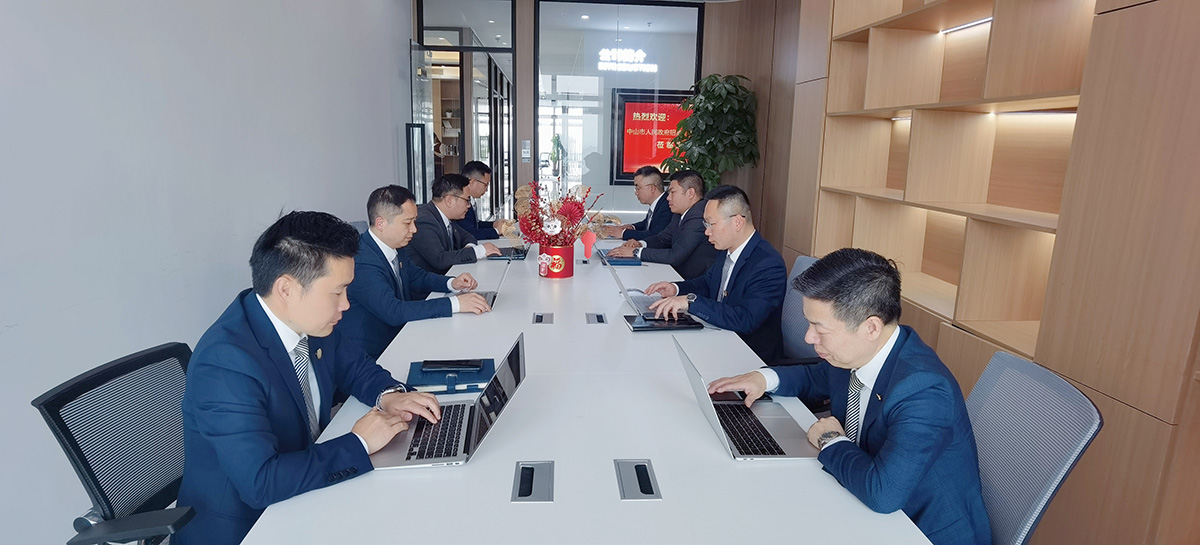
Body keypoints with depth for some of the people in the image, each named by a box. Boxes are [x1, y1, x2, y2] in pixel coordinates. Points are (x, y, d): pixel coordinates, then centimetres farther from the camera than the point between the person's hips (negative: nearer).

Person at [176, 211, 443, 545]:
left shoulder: (307, 321, -7)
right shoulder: (227, 362, -27)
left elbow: (353, 365, 11)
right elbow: (261, 482, -32)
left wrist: (388, 395, -9)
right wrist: (358, 443, -24)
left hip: (302, 494, 7)